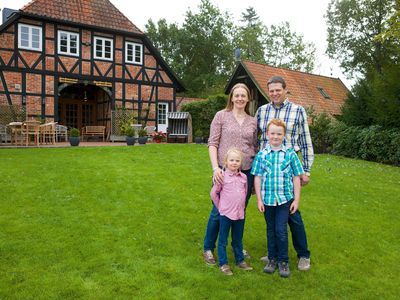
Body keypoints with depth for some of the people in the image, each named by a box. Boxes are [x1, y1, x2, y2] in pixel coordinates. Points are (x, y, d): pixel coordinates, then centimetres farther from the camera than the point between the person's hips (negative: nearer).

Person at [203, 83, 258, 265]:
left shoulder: (253, 121, 9)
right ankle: (208, 248, 21)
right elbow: (212, 144, -5)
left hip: (247, 171, 4)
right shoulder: (221, 116, -1)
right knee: (218, 211, 3)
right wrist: (215, 168, -15)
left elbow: (255, 147, 14)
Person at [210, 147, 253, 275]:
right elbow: (213, 193, -4)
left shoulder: (243, 177, 2)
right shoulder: (223, 176, -11)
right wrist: (220, 207, 1)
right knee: (223, 240, 7)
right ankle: (223, 263, 18)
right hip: (226, 214, -4)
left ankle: (240, 260, 33)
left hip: (240, 214, 4)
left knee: (238, 240, 18)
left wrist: (241, 206, 13)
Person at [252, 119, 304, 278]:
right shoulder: (261, 155, -1)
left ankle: (283, 261, 17)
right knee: (271, 230, 14)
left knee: (281, 230, -1)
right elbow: (257, 178, 0)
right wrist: (259, 199, -2)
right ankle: (272, 259, 29)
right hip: (267, 199, 1)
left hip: (285, 198, -1)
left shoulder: (290, 154, -2)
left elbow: (296, 178, 2)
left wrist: (296, 199, 0)